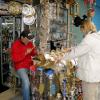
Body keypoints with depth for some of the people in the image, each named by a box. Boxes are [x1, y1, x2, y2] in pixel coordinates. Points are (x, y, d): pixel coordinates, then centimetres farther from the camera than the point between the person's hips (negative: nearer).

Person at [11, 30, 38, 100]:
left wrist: (35, 51, -8)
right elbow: (15, 59, -18)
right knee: (26, 82, -27)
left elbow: (33, 54, 14)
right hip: (21, 67, -6)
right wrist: (25, 53, -22)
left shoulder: (30, 43, 5)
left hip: (30, 65, 6)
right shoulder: (15, 45, -12)